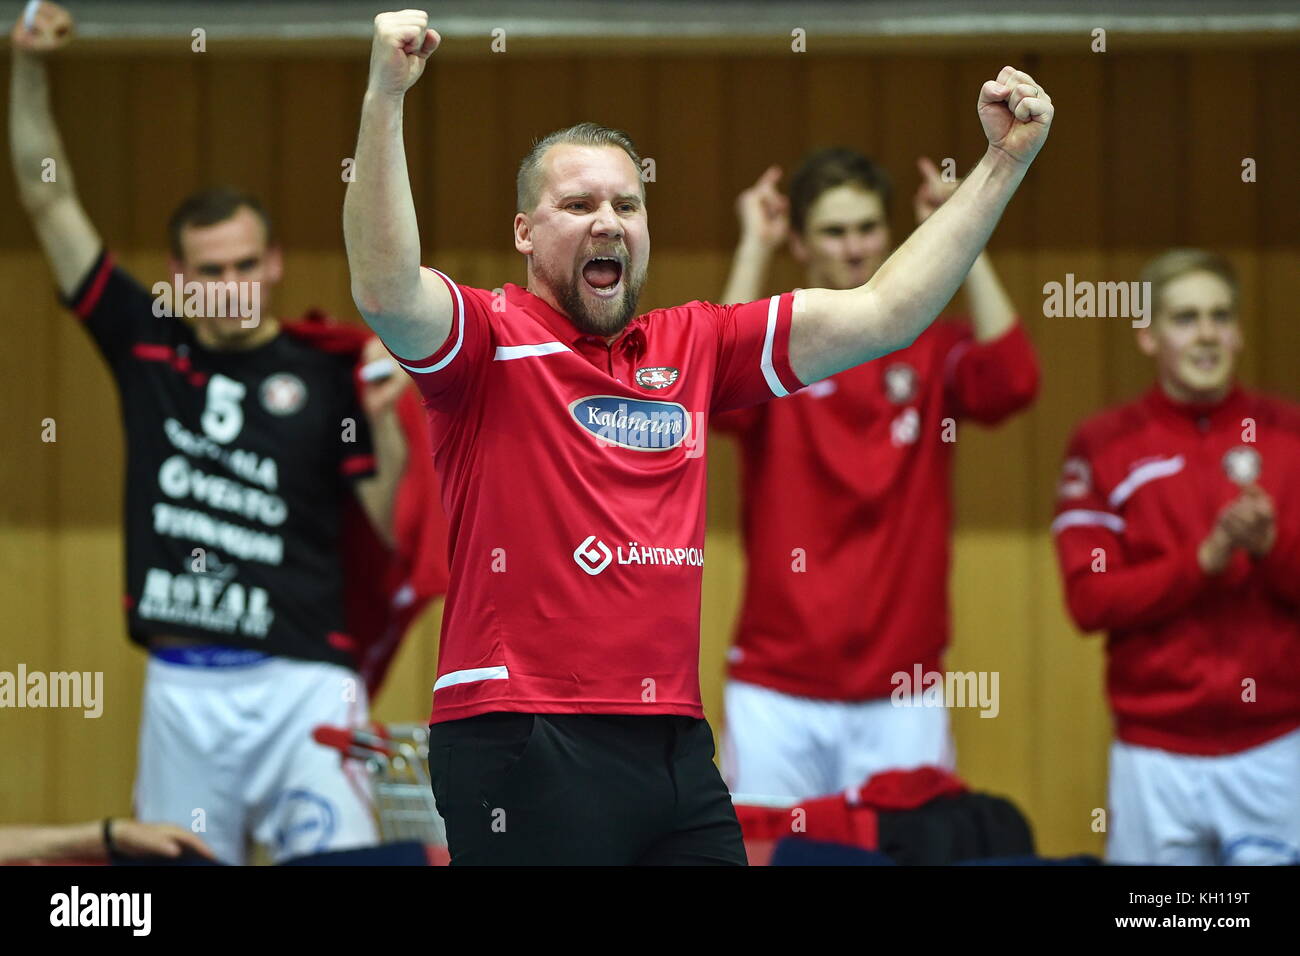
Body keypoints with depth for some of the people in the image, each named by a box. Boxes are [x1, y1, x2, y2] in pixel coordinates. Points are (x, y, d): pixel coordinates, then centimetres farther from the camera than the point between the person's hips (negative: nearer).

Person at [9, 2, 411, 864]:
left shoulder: (324, 375, 2)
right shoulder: (146, 343, 9)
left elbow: (403, 527, 1)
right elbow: (49, 202, 10)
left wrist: (385, 418, -14)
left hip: (301, 679, -3)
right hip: (182, 685, 3)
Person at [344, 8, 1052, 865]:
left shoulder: (693, 345, 15)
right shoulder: (493, 340, -1)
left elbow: (882, 314, 16)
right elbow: (387, 294, -22)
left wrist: (1005, 165, 12)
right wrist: (384, 98, -31)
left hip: (678, 749, 6)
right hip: (525, 752, -6)